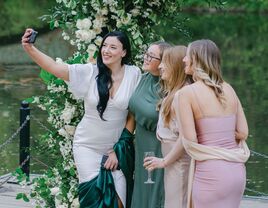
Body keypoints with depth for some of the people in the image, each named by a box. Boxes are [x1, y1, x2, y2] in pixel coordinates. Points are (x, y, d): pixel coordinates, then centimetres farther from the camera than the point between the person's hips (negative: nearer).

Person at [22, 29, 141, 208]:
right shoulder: (89, 72, -9)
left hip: (116, 149, 0)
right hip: (87, 146, 0)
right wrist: (30, 49, -36)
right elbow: (54, 68, -19)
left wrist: (118, 149, -4)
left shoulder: (134, 74, -8)